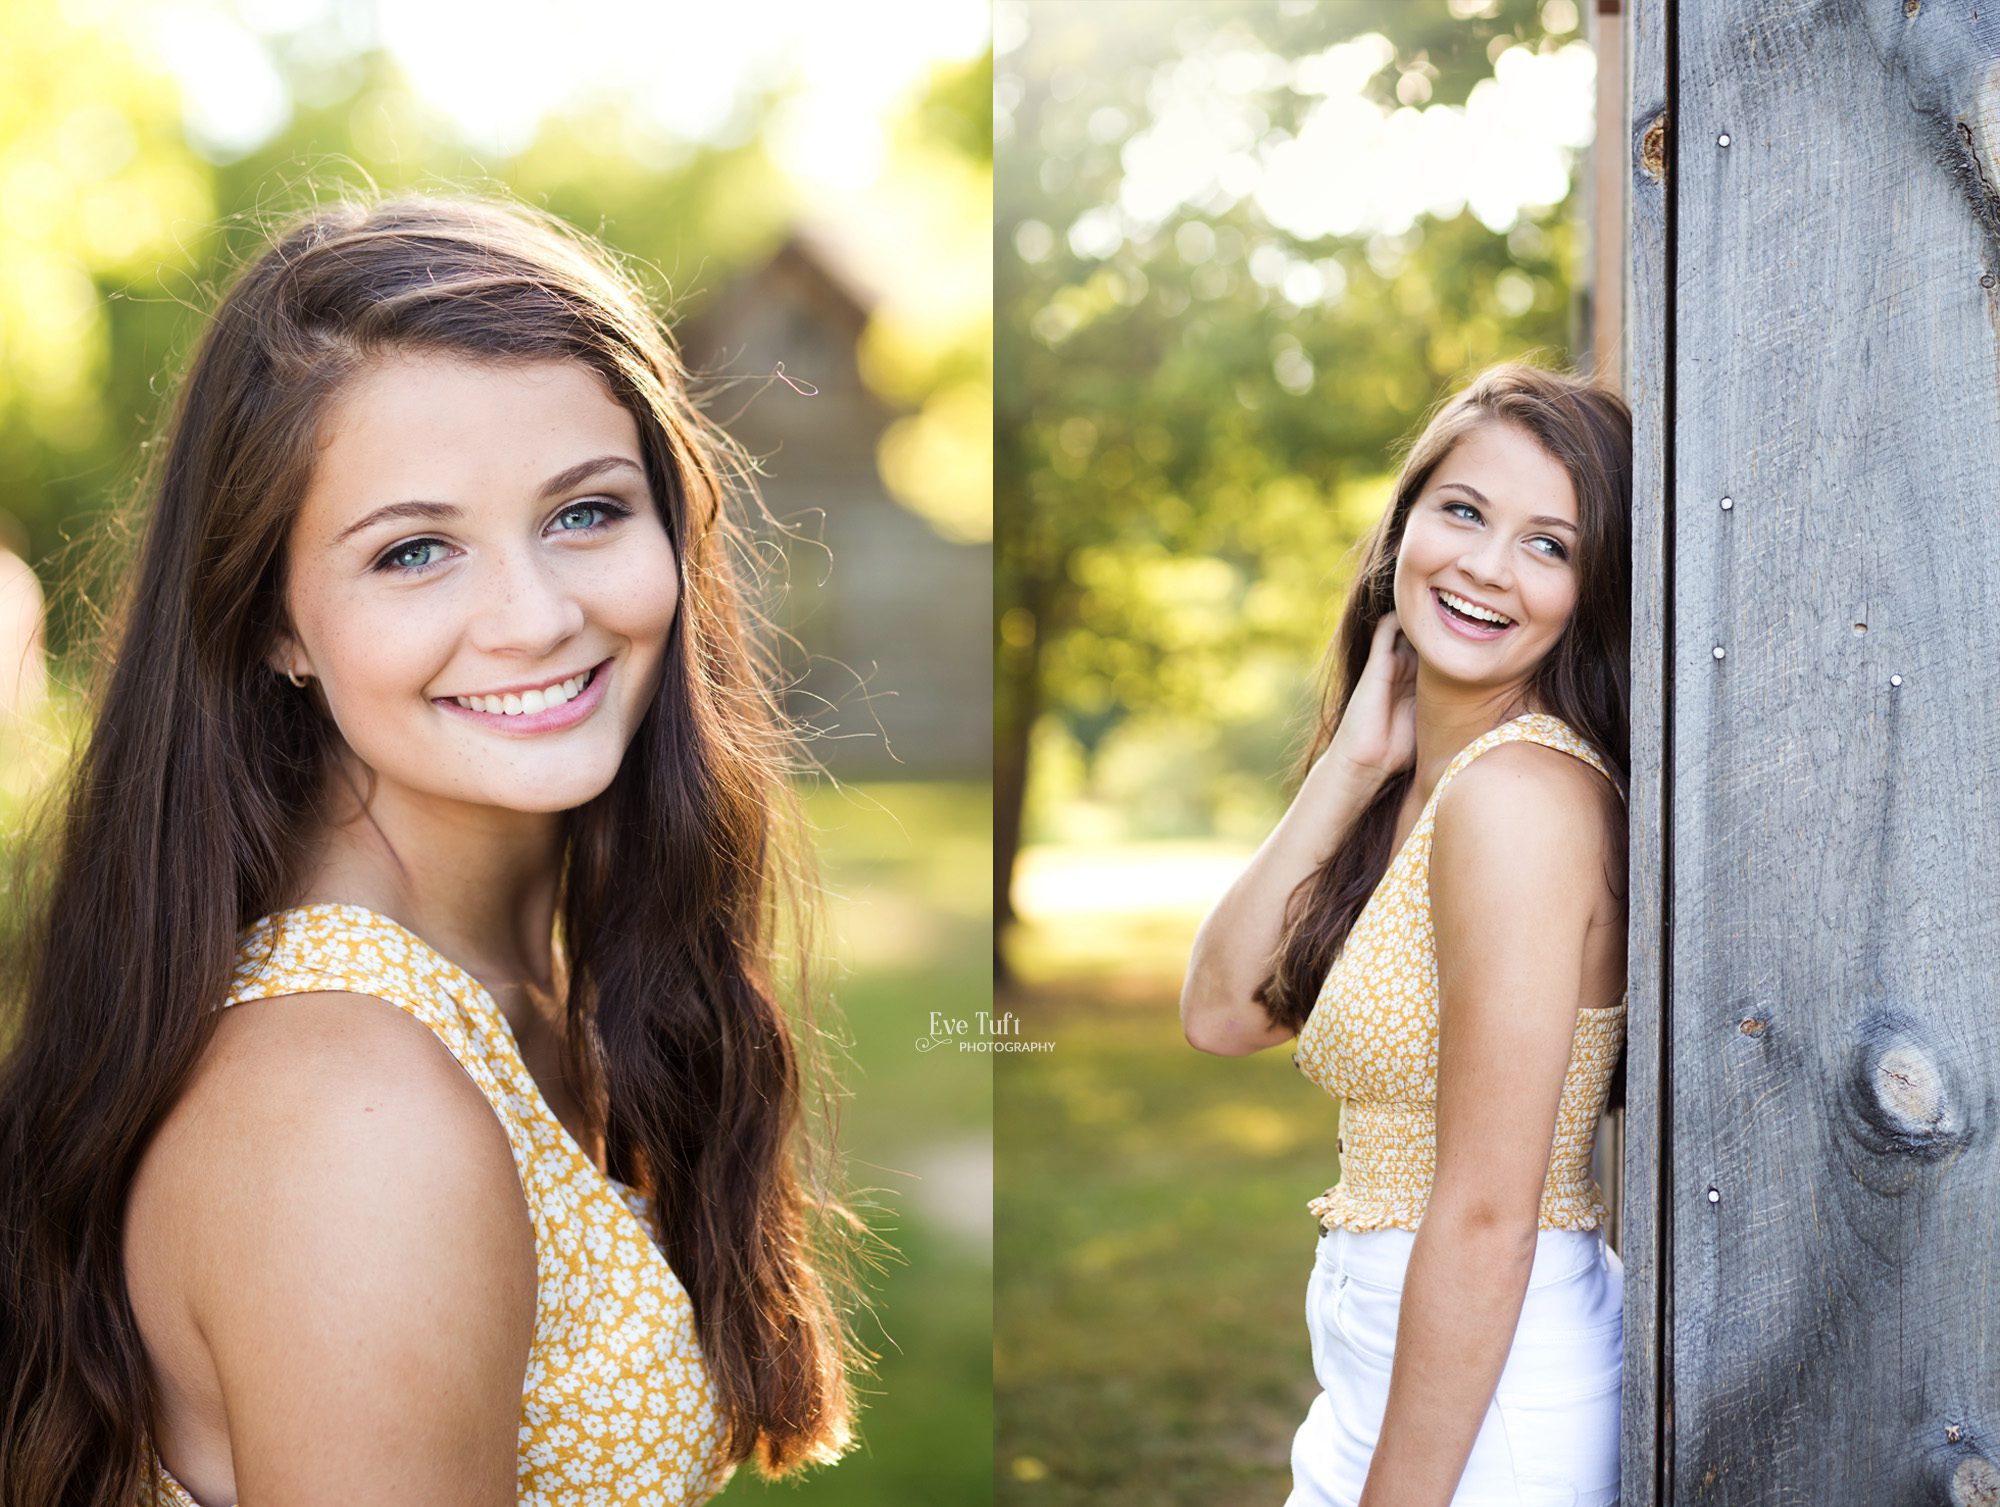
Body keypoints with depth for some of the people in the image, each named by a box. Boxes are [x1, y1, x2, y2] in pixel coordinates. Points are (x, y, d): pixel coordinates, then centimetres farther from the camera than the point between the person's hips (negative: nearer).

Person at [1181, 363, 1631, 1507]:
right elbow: (1222, 1013, 1)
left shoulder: (1519, 789, -21)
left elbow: (1485, 1219, -22)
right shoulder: (1423, 781, 7)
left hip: (1487, 1413, -8)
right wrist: (1349, 767, -4)